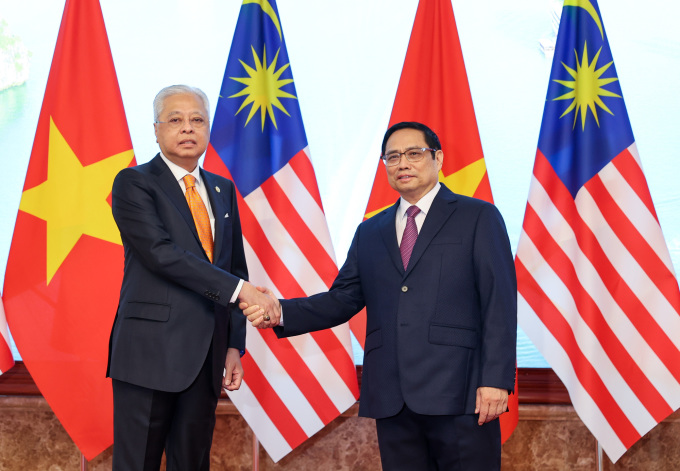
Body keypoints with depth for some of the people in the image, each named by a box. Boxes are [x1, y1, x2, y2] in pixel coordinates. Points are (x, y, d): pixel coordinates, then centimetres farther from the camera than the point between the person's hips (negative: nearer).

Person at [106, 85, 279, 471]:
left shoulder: (223, 190, 16)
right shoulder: (134, 183, -3)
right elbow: (161, 253, -17)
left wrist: (235, 345, 8)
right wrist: (240, 289, -20)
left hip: (206, 356, 6)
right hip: (150, 352, -5)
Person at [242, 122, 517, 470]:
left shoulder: (478, 217, 4)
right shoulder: (370, 232, 19)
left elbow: (499, 303, -3)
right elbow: (342, 300, 14)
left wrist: (495, 379, -12)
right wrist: (280, 313, -4)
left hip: (459, 393, -4)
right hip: (391, 399, 4)